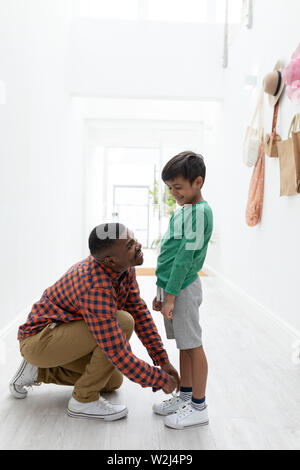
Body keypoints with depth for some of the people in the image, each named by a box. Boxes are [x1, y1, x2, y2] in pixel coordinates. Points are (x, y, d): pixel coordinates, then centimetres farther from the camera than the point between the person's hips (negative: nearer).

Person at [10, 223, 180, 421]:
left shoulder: (124, 267, -9)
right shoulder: (97, 289, -35)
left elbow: (139, 311, -3)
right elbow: (119, 355, -33)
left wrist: (163, 360, -6)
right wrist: (161, 380, -20)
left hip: (62, 334, 9)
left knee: (113, 382, 16)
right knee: (123, 322, -27)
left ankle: (39, 372, 20)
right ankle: (84, 400, -10)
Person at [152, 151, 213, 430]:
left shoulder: (199, 212, -15)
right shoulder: (183, 211, 14)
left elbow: (185, 257, -19)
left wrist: (171, 295, -18)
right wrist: (162, 291, 18)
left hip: (183, 288, -9)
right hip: (171, 286, 9)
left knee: (193, 346, 2)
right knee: (184, 345, 17)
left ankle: (199, 407, 15)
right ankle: (185, 396, 31)